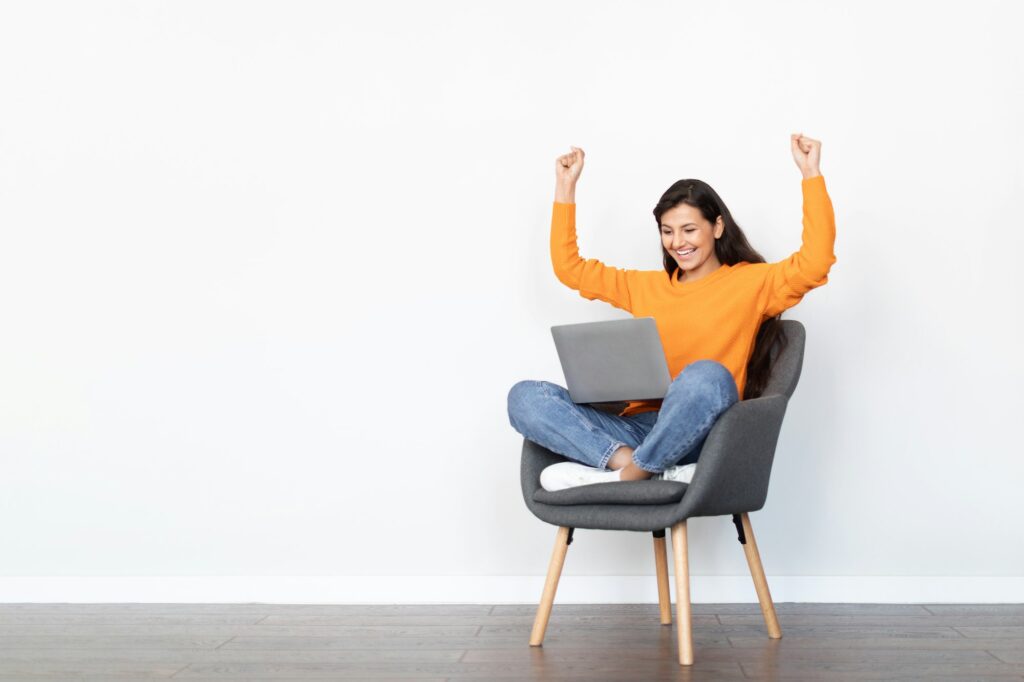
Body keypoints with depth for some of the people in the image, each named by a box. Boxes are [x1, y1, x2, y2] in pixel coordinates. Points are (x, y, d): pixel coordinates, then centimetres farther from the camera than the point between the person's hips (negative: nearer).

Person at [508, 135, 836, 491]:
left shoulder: (751, 282, 10)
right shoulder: (646, 286, 24)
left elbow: (814, 264, -5)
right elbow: (570, 268, 27)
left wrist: (810, 174, -6)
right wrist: (566, 187, 25)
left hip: (701, 434, -4)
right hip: (636, 427, 5)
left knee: (707, 376, -40)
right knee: (525, 397, -17)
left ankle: (627, 475, -23)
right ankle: (646, 467, -32)